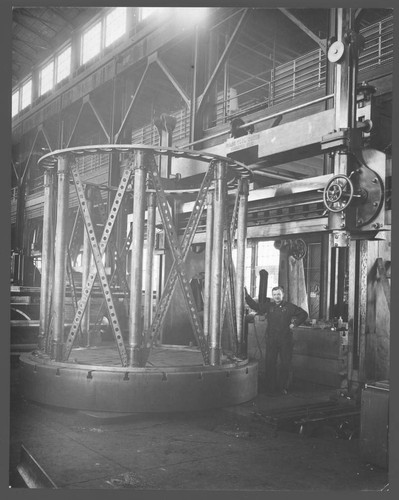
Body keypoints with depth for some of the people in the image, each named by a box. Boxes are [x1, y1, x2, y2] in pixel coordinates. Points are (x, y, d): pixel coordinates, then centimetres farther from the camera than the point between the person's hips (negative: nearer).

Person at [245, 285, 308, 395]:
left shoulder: (289, 307, 0)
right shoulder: (269, 305, 5)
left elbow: (303, 314, 8)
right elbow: (256, 307, 6)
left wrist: (294, 324, -2)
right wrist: (247, 296, -3)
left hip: (285, 340, -1)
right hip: (271, 340, 2)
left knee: (285, 364, 4)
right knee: (270, 363, 3)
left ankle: (283, 387, 16)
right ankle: (271, 387, 14)